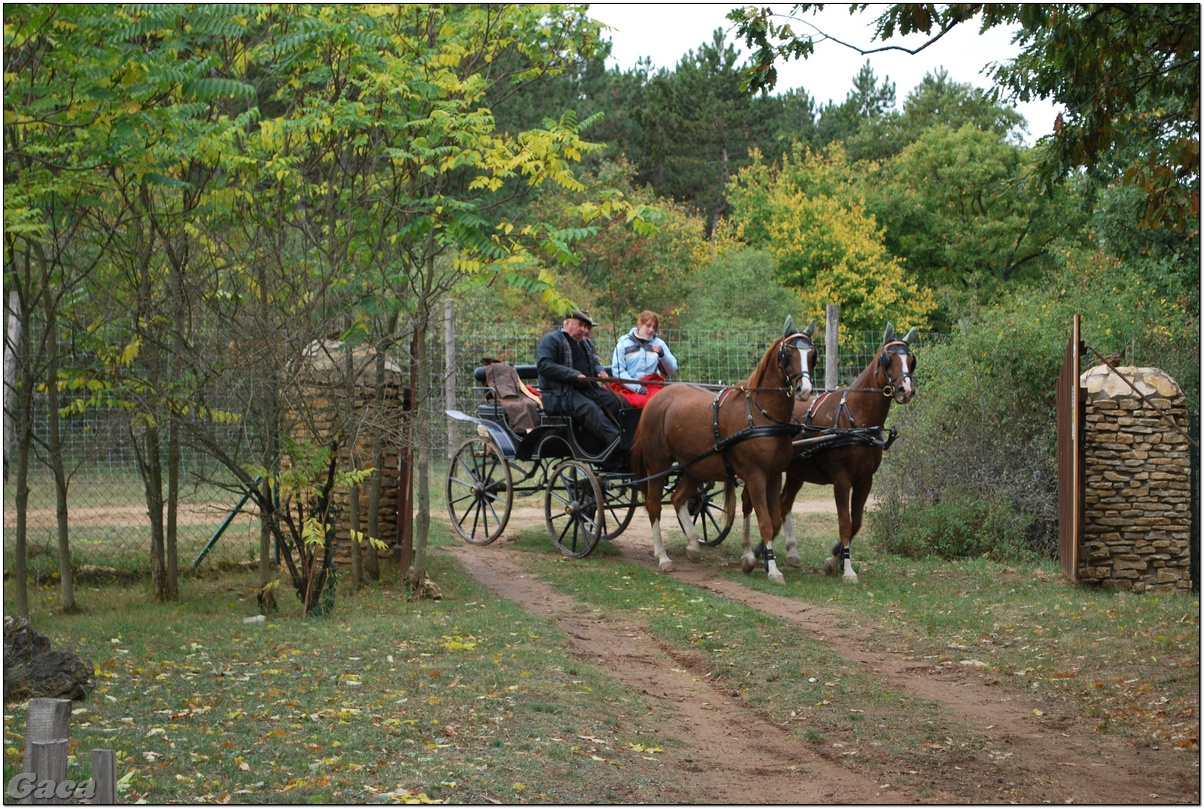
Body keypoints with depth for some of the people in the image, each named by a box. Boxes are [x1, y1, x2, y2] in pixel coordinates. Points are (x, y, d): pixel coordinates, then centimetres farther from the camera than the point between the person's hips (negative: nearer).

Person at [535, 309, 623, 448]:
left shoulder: (585, 343, 26)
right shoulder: (551, 340, -2)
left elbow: (594, 362, 35)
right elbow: (543, 364, -16)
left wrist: (600, 371, 7)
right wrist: (574, 375, -22)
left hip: (587, 389, 8)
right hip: (560, 394, -8)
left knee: (617, 401, -14)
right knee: (589, 408, -35)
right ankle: (616, 441, -46)